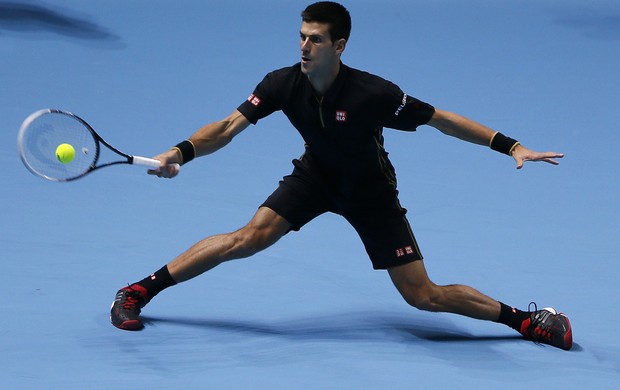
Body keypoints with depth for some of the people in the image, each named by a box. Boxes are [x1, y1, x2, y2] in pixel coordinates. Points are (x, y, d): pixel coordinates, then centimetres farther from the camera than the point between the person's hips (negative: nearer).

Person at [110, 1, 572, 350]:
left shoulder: (373, 93, -32)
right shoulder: (285, 83, -23)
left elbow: (442, 119, -24)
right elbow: (229, 127, -21)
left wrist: (511, 146, -27)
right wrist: (182, 152, -38)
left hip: (370, 190, -3)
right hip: (316, 175, 3)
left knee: (422, 296, -7)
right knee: (250, 237, -17)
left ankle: (525, 319, 10)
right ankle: (138, 292, -5)